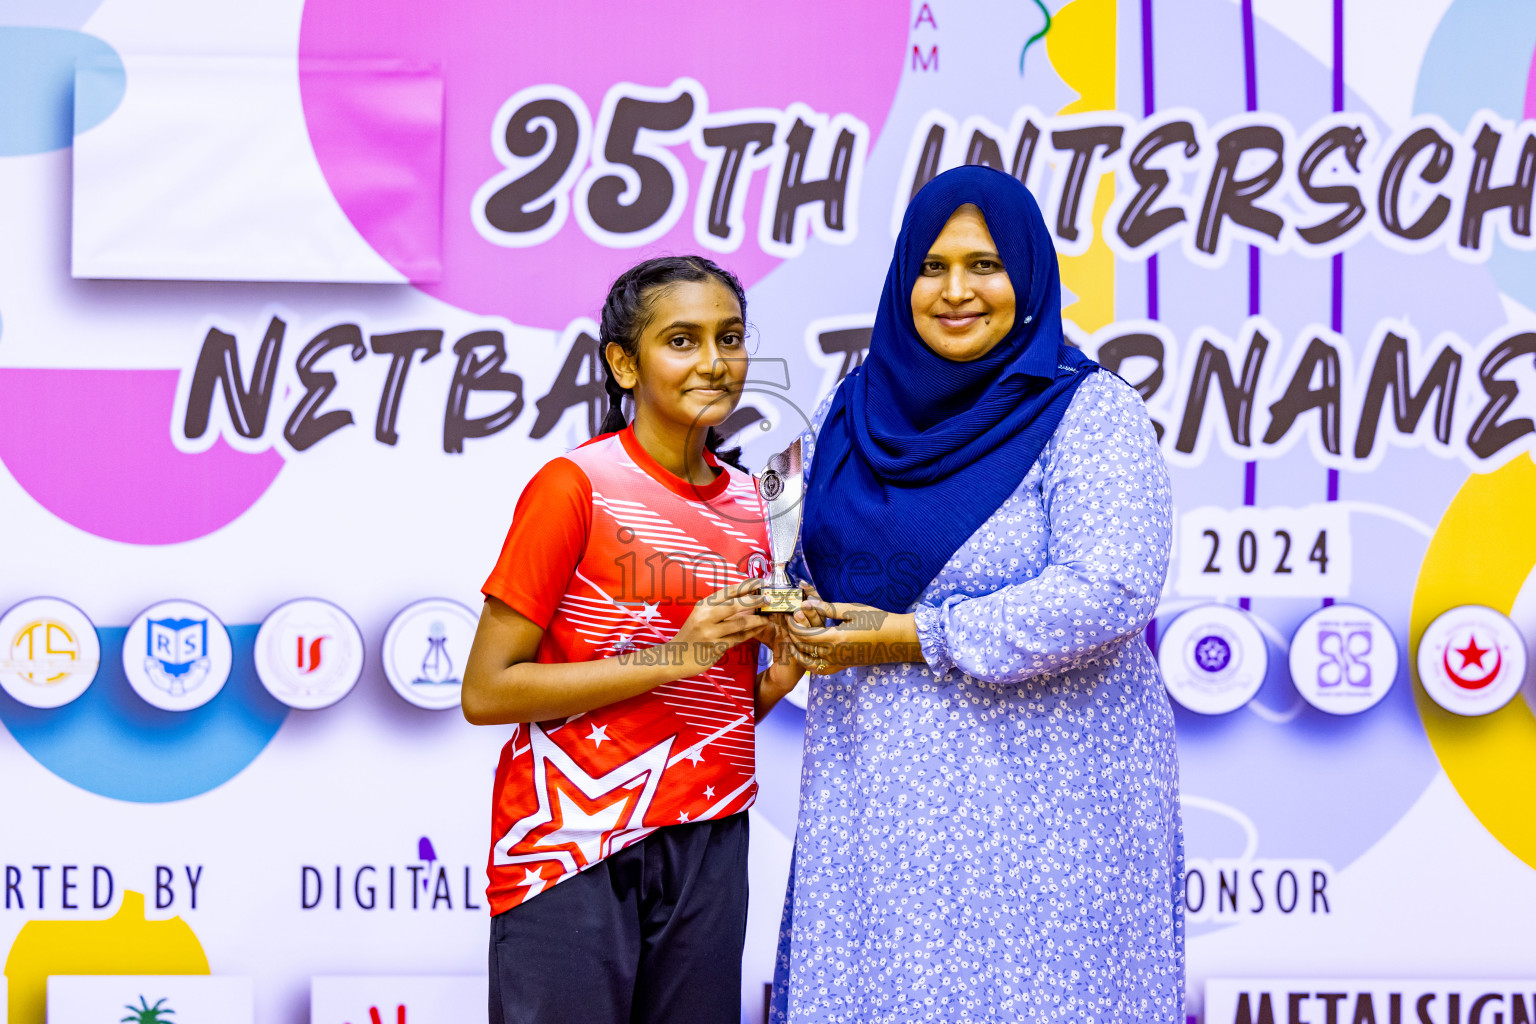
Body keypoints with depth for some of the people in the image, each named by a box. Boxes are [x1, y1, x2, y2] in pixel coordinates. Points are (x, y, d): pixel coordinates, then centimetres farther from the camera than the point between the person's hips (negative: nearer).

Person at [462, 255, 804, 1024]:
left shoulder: (751, 503, 9)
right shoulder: (576, 486, -9)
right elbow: (485, 692, -13)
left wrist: (780, 677, -2)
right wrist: (674, 656, -17)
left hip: (709, 845, 6)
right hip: (574, 845, -5)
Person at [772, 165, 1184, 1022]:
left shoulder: (1089, 412, -7)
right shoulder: (858, 408, 11)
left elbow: (1109, 591, -19)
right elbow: (820, 557, 23)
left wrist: (911, 639, -16)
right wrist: (804, 619, -1)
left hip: (1040, 800, -5)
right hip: (874, 801, 5)